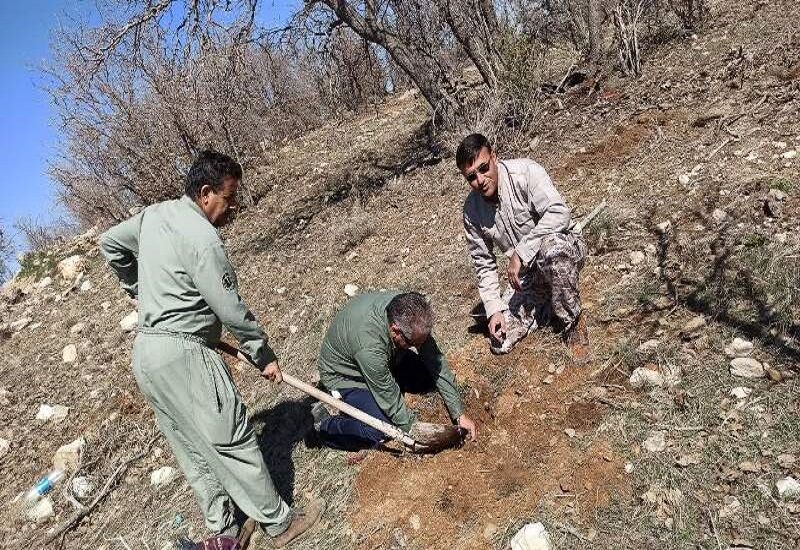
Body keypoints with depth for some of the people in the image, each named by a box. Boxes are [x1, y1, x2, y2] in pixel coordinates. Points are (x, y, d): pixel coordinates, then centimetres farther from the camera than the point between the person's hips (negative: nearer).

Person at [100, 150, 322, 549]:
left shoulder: (154, 214, 8)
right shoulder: (201, 238, -19)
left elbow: (109, 243, 23)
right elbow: (231, 309, -17)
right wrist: (262, 353, -5)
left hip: (146, 351, 10)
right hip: (182, 354, -9)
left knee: (191, 448, 15)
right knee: (231, 440, 1)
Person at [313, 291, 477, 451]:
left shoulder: (404, 312, -26)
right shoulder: (369, 346, -43)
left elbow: (435, 360, -17)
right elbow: (390, 400, -30)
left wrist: (459, 414, -15)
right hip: (345, 375, -6)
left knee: (431, 376, -5)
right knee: (380, 433, -21)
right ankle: (324, 424, 0)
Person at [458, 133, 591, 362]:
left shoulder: (525, 171, -20)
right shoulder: (472, 210, -6)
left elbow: (559, 213, -32)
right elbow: (483, 263, 1)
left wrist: (520, 253, -33)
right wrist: (493, 309, -7)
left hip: (565, 247, -4)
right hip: (528, 273, 4)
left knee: (549, 246, -43)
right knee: (499, 342, -7)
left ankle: (573, 322, -16)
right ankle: (554, 307, 16)